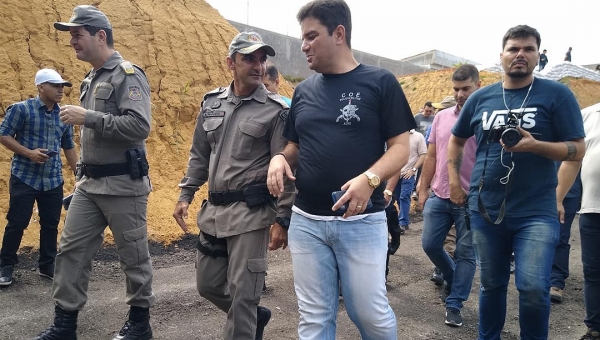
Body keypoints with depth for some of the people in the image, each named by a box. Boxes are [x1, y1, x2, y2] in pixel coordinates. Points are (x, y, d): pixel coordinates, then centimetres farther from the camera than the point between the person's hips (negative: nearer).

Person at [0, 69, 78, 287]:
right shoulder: (21, 109, -5)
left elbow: (69, 147, 15)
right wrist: (29, 153, -18)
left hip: (53, 180, 4)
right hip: (24, 178, -4)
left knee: (51, 224, 9)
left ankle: (47, 266, 22)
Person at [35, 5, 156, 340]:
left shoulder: (128, 75, -12)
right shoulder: (92, 79, 15)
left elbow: (139, 126, -24)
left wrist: (88, 117, -21)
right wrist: (84, 162, 19)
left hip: (123, 184, -8)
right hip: (89, 183, 9)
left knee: (134, 256, 5)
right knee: (71, 250, 9)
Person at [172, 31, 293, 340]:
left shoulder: (276, 110, -7)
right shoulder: (211, 103, 9)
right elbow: (199, 155, 16)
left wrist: (283, 220, -12)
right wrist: (185, 195, 10)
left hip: (251, 213, -6)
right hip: (213, 210, 6)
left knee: (241, 294, 1)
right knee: (208, 284, 18)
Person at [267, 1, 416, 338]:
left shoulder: (380, 82, -2)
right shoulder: (304, 90, 11)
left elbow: (400, 147, -5)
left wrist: (369, 179, -23)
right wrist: (280, 159, -6)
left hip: (362, 222, -4)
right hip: (306, 222, 4)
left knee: (371, 313, 6)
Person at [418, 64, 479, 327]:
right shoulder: (441, 117, 7)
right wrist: (423, 189, 10)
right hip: (439, 196, 5)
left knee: (465, 253, 6)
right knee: (430, 245, 10)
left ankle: (454, 304, 20)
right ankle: (452, 279, 37)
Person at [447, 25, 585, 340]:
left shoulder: (557, 94, -2)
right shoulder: (480, 98, 6)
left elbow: (577, 149, -5)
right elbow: (456, 139, 19)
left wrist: (535, 145, -21)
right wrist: (454, 180, 11)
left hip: (536, 211, -3)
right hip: (485, 209, 3)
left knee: (533, 287, -12)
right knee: (491, 284, 14)